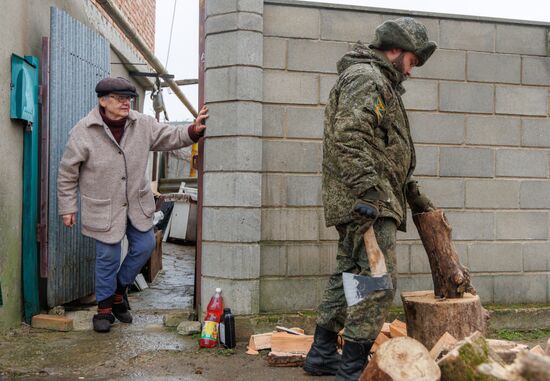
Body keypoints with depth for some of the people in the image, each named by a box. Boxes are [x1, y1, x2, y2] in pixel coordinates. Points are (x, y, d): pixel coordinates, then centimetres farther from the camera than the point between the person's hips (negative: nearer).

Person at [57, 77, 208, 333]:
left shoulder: (142, 125, -5)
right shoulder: (83, 131, -15)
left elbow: (170, 137, 2)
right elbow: (67, 174, -7)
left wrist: (193, 131, -19)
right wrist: (67, 207, -4)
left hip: (137, 203, 5)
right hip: (103, 208, -4)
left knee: (144, 247, 8)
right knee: (108, 258, 2)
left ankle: (119, 289, 34)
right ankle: (104, 307, 24)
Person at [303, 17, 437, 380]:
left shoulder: (380, 83, 26)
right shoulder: (366, 76, -7)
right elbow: (348, 137, -22)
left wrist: (412, 192, 25)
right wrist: (368, 192, -26)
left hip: (358, 203, 11)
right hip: (366, 202, -11)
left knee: (348, 277, 14)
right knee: (378, 282, -8)